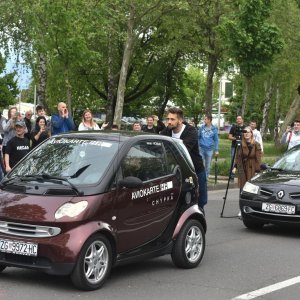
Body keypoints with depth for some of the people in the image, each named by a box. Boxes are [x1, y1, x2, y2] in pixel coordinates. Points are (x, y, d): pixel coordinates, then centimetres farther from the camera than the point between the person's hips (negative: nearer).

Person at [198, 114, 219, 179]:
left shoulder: (214, 129, 1)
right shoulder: (202, 127, 3)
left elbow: (216, 140, 4)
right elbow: (198, 137, 9)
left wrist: (216, 150, 0)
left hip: (209, 149, 0)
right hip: (201, 148, 0)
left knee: (208, 166, 6)